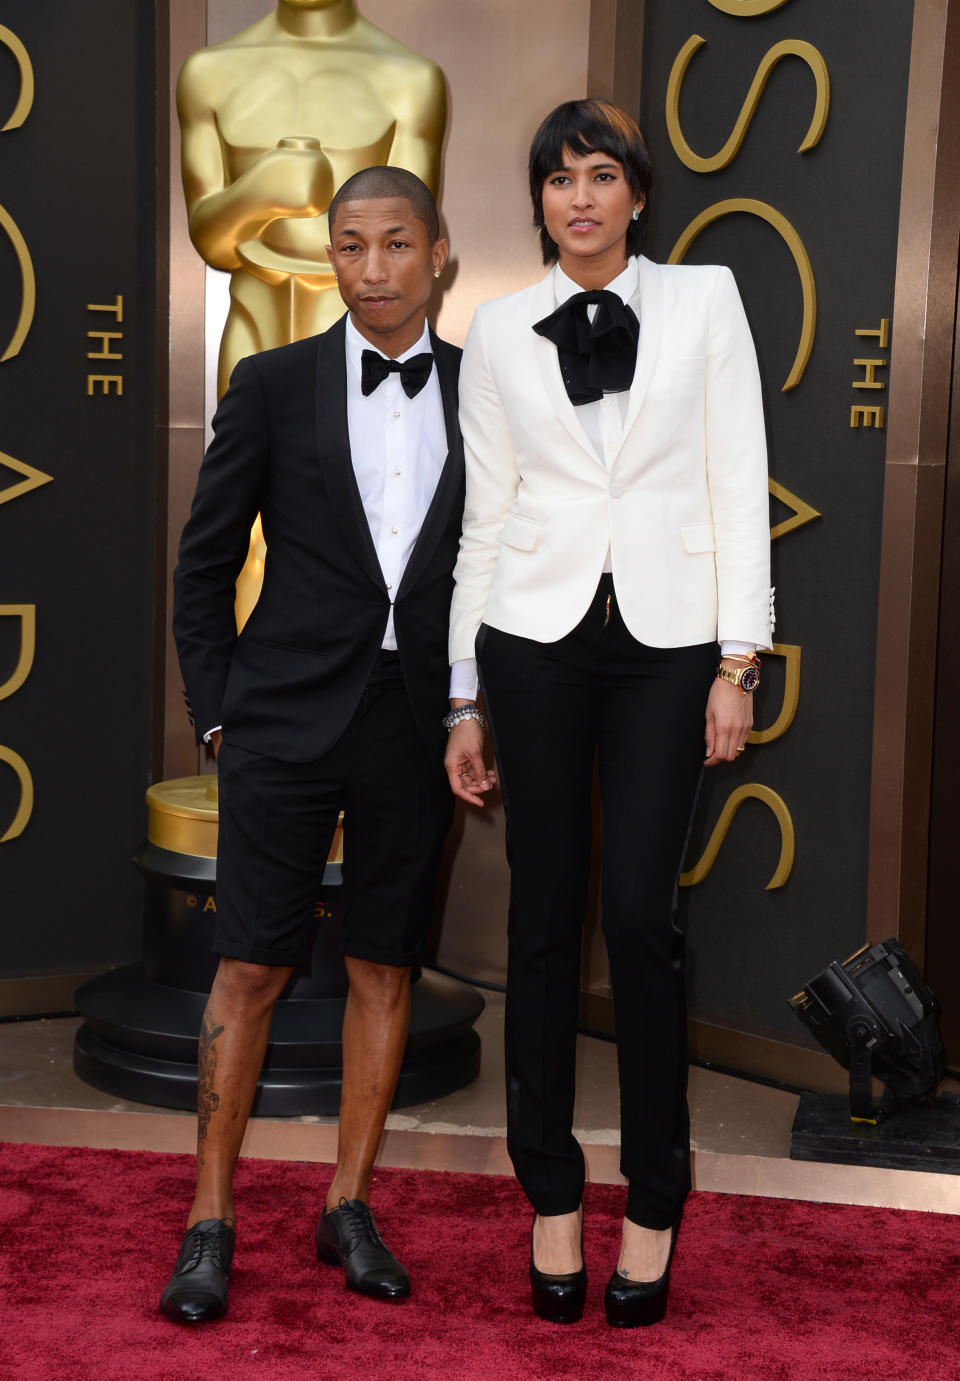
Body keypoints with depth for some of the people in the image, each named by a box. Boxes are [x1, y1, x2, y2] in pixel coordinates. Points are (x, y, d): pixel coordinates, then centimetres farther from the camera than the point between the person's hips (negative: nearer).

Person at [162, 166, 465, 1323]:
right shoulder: (274, 385, 1)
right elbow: (205, 564, 5)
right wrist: (216, 715, -1)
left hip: (418, 724, 2)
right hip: (288, 718, -2)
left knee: (383, 969, 9)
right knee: (251, 968, -1)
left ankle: (348, 1207, 22)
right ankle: (210, 1220, 11)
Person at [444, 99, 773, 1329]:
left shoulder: (704, 302, 5)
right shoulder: (500, 331, 7)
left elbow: (738, 485, 2)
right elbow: (485, 514, 8)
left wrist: (738, 661, -5)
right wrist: (463, 695, 7)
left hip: (665, 636, -1)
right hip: (537, 634, 1)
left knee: (642, 916, -5)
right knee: (545, 917, 5)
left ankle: (654, 1203, 12)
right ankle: (551, 1196, 18)